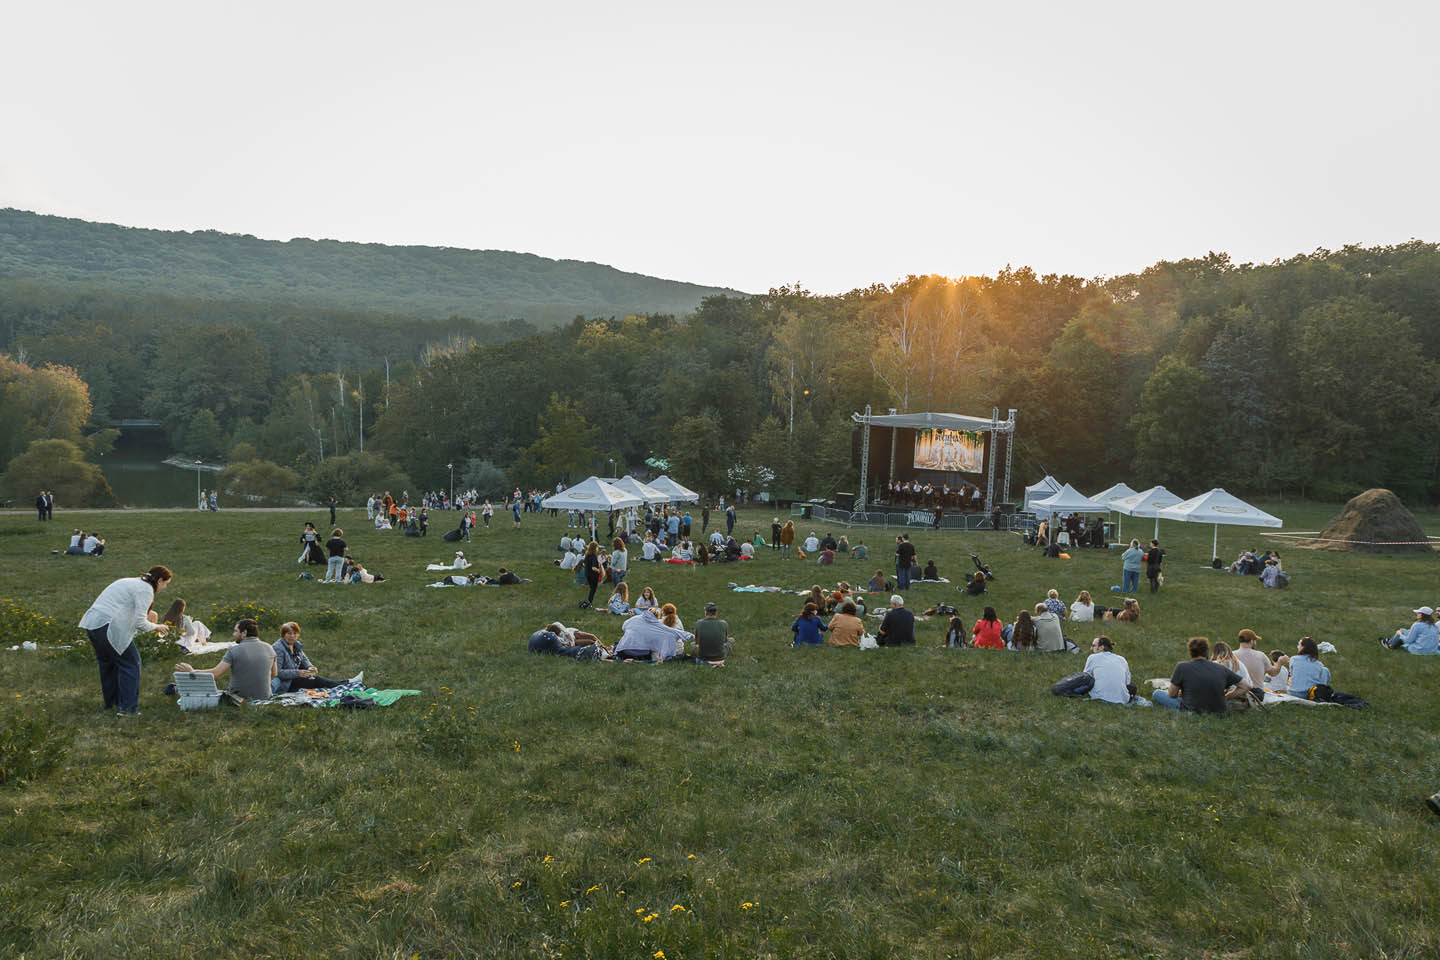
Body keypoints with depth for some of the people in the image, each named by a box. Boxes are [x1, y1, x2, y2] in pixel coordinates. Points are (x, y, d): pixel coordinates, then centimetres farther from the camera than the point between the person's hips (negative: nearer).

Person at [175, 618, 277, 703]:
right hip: (264, 697, 4)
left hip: (239, 698, -4)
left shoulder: (234, 650, -12)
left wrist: (191, 671, -5)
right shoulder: (269, 648, 0)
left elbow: (215, 674, -16)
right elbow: (274, 674, 10)